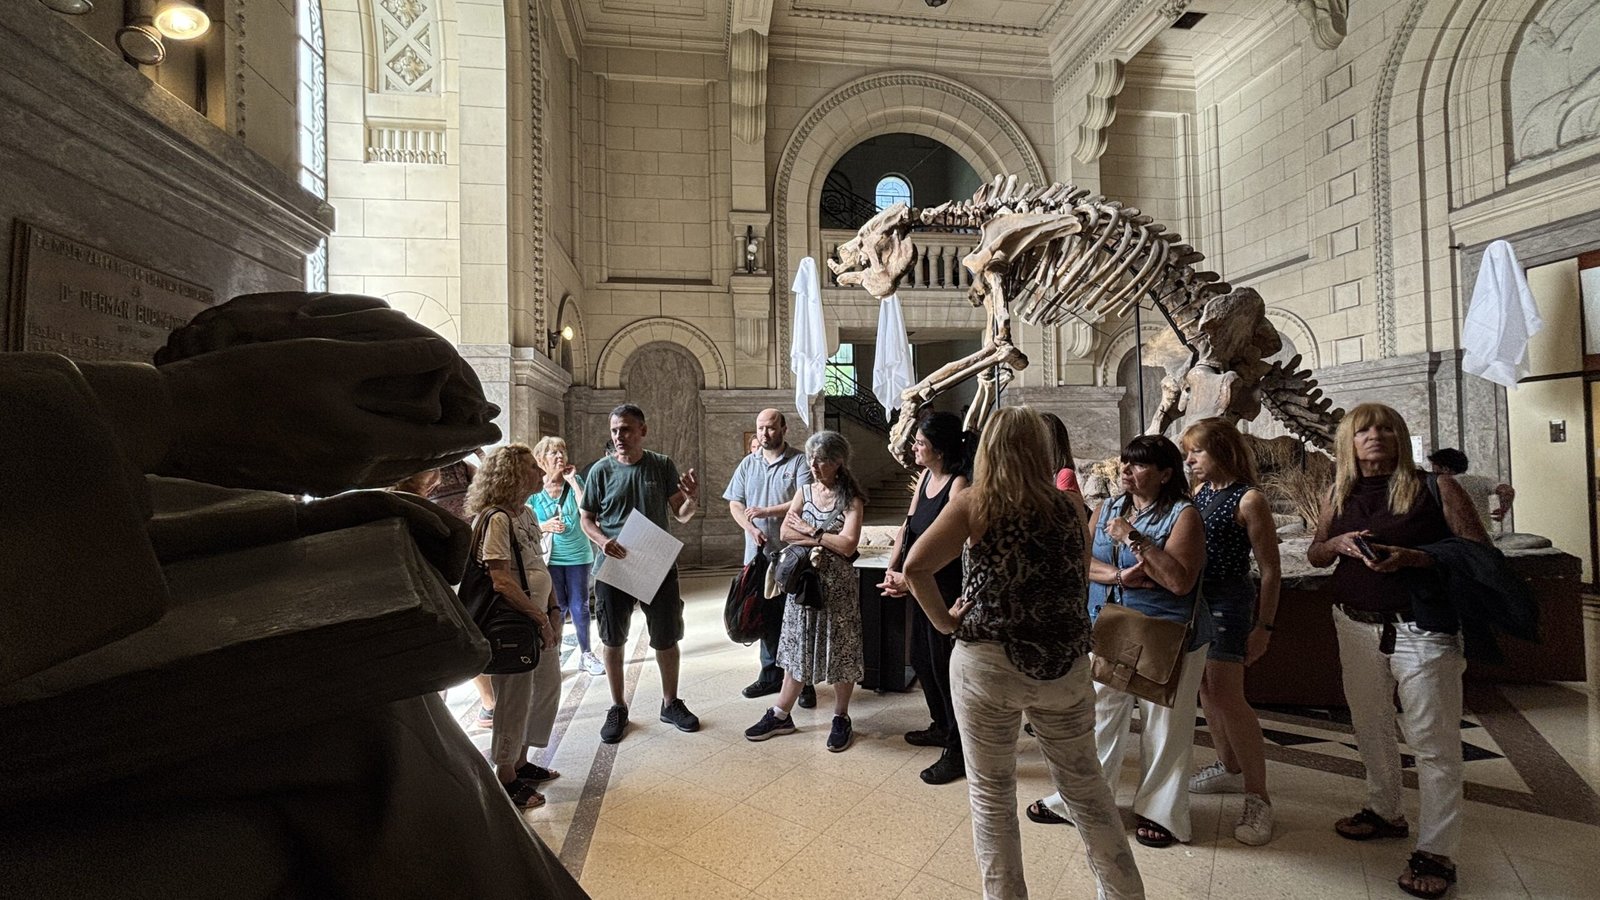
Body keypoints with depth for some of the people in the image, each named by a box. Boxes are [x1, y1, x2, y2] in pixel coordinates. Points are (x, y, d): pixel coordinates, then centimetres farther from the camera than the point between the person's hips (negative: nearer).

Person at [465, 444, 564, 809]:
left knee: (546, 690, 19)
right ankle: (506, 778, 24)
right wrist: (541, 617, -18)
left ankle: (521, 762, 37)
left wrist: (553, 610, 6)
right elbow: (502, 582, -24)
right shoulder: (496, 519, -19)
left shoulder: (527, 514, 9)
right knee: (514, 702, 5)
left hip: (539, 621, 9)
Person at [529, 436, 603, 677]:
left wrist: (572, 481, -14)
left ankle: (585, 653, 21)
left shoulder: (575, 481, 0)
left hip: (578, 555, 1)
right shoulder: (534, 490, -2)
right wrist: (545, 526, -16)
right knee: (558, 608, 6)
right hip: (550, 557, -1)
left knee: (579, 606, 7)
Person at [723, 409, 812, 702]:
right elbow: (735, 504, 9)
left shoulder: (799, 462, -4)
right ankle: (771, 673, 27)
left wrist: (766, 511, -16)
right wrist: (751, 528, -8)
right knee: (765, 615, 13)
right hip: (758, 554, 5)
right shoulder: (748, 464, 12)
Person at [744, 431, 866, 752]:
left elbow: (847, 545, -19)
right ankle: (781, 716, 23)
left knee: (839, 650, 7)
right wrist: (822, 539, -15)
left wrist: (810, 531, -12)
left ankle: (841, 718, 23)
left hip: (837, 584, -4)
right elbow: (786, 533, -4)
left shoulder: (851, 499, -8)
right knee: (799, 647, 13)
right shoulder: (805, 490, 5)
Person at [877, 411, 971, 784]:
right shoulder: (925, 477, 6)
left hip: (947, 588, -9)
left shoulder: (958, 484, -20)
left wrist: (909, 578, -18)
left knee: (944, 666, 0)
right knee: (921, 659, 20)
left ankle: (958, 753, 16)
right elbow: (908, 527, 8)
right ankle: (941, 726, 41)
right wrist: (892, 569, -2)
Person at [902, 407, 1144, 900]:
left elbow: (916, 567, -17)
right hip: (1065, 665, 3)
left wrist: (944, 621, -5)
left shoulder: (972, 503, -8)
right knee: (1085, 783, 23)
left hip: (987, 664, -3)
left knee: (991, 795, 14)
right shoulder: (1069, 506, 0)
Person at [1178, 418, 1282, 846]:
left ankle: (1258, 798, 3)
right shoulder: (1199, 494, 9)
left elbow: (1269, 570, -11)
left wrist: (1264, 626, -11)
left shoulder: (1248, 499, -12)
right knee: (1207, 689, 15)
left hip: (1228, 600, -7)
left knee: (1226, 695, -8)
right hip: (1195, 598, 8)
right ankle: (1230, 768, 32)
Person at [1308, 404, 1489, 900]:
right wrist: (1337, 543, -8)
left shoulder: (1434, 486, -6)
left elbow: (1480, 550, -9)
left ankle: (1436, 851, 9)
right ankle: (1385, 812, 35)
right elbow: (1314, 554, 14)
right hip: (1357, 627, 5)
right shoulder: (1340, 494, 7)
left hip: (1422, 629, -5)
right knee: (1370, 728, 16)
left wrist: (1412, 557, -23)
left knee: (1432, 740, -1)